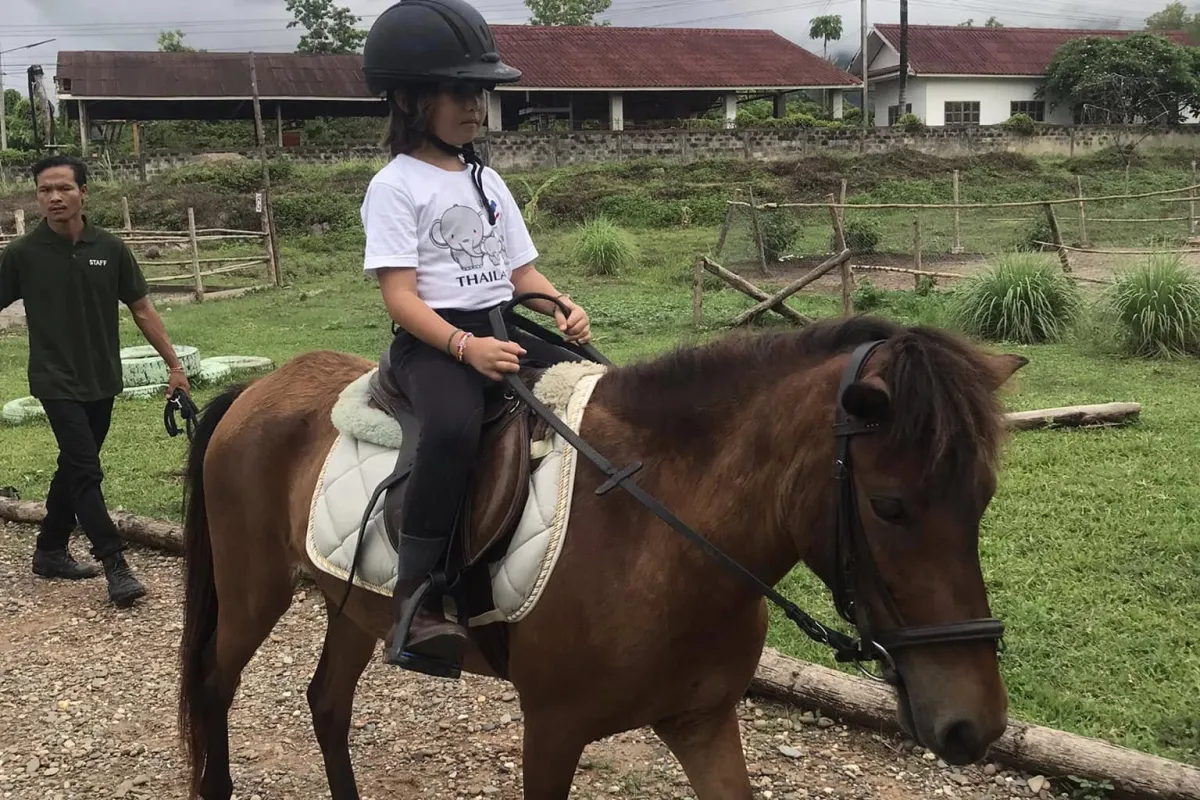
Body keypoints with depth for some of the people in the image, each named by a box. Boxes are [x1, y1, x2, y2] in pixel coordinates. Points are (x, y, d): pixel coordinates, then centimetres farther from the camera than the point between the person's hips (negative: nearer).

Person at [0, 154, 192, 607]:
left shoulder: (109, 249, -1)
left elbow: (141, 309, 4)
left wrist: (174, 364, 2)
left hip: (102, 381, 4)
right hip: (57, 382, -4)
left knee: (74, 468, 15)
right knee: (86, 471, -10)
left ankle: (50, 552, 30)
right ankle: (116, 566, -7)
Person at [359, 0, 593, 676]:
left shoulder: (487, 181, 18)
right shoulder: (396, 186, -2)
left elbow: (522, 270, 18)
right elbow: (401, 295, -12)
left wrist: (564, 308, -4)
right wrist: (466, 346, -27)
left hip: (504, 328, 7)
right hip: (433, 339, -7)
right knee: (455, 426, -37)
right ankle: (417, 600, -31)